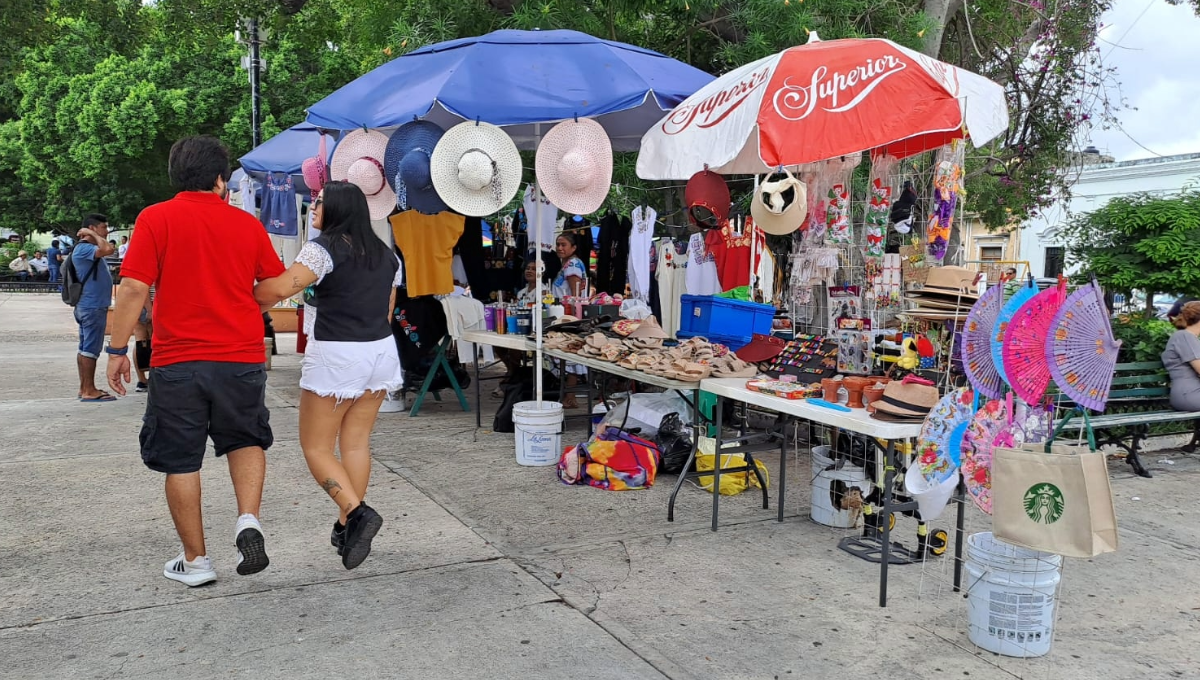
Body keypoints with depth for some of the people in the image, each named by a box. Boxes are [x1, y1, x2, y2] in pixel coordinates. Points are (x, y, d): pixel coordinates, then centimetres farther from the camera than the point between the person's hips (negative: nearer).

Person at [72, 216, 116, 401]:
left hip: (91, 306, 11)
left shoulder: (89, 249, 18)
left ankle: (84, 388, 18)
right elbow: (108, 249, -31)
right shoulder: (83, 248, -14)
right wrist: (93, 235, -19)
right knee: (90, 349, -8)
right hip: (92, 307, -11)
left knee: (85, 348, 12)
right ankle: (89, 391, -6)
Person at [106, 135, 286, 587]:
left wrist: (117, 350, -2)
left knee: (181, 461, 11)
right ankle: (248, 522, -1)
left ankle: (195, 562, 19)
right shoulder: (247, 223, 4)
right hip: (242, 358, 2)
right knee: (246, 440, 22)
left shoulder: (156, 219, -3)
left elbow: (134, 288, -9)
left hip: (177, 362, -2)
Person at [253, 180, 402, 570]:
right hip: (381, 352, 7)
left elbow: (279, 289, -22)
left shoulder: (325, 248, -11)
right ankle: (347, 526, 18)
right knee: (357, 442, 12)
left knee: (316, 447, 3)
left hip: (335, 356, -7)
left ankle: (355, 512, -13)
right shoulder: (386, 254, 10)